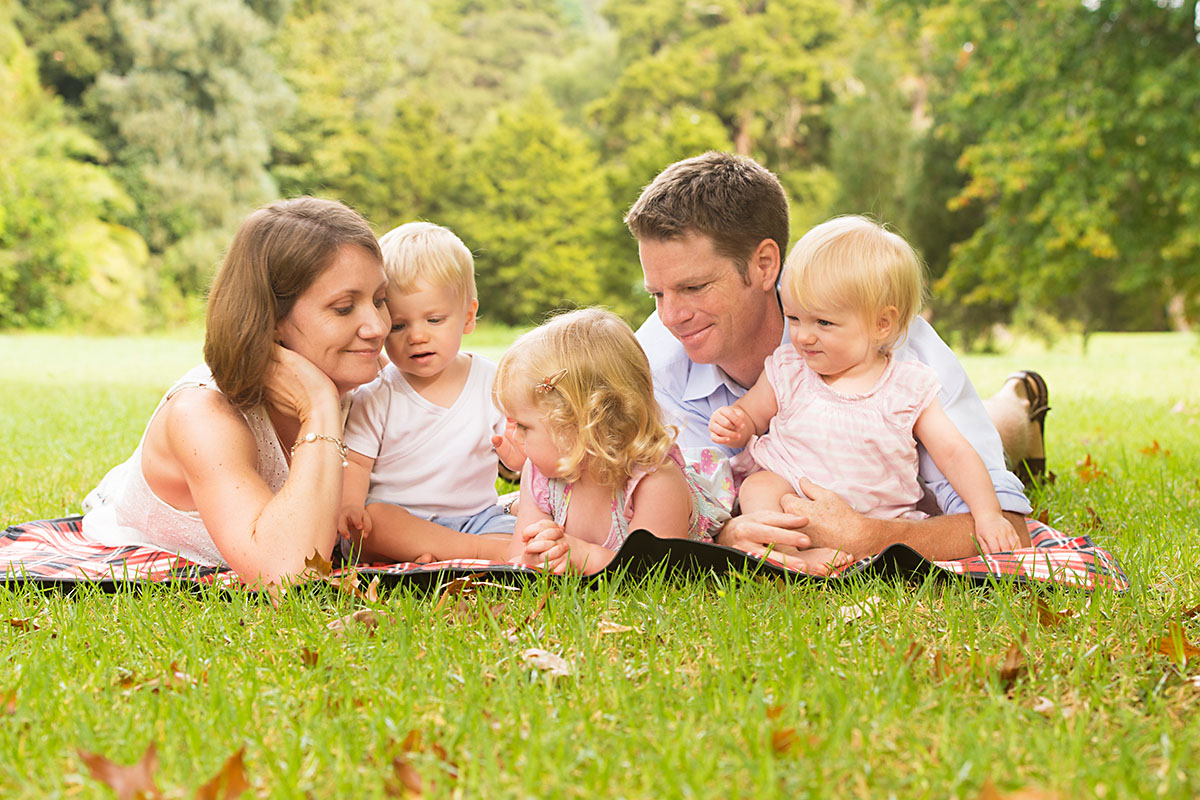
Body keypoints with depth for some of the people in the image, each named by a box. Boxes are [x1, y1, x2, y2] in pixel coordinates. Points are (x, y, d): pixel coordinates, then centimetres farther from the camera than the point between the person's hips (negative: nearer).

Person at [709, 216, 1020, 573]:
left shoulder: (910, 388, -1)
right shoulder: (786, 372, 2)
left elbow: (955, 454, 1)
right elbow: (749, 414, 15)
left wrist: (988, 515, -11)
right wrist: (736, 426, -11)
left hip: (879, 520, 0)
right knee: (758, 487, -29)